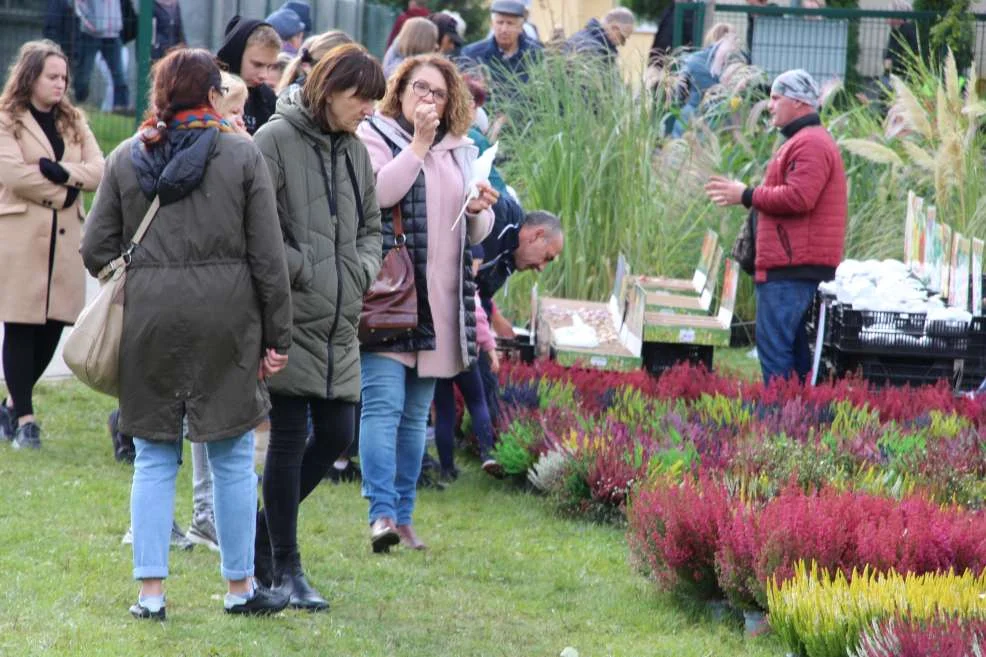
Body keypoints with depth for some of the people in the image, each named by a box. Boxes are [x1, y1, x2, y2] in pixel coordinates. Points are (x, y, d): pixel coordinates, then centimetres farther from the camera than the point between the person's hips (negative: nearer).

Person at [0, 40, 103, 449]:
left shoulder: (73, 123, 18)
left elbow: (98, 171, 5)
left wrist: (59, 170, -12)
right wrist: (64, 191, -7)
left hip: (64, 238, 5)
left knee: (53, 327, 3)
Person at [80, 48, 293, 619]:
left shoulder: (126, 159, 4)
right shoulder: (243, 157, -2)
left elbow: (95, 250, 6)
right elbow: (268, 256, -3)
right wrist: (277, 336, 2)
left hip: (149, 317, 2)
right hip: (226, 317, -2)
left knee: (155, 459, 8)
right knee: (233, 459, 7)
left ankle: (151, 591, 4)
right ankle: (241, 588, 13)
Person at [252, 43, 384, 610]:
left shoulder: (356, 151, 12)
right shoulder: (276, 141, -9)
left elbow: (371, 226, 22)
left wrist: (363, 267, 2)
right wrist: (303, 270, -16)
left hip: (341, 323, 7)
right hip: (290, 318, -7)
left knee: (337, 434, 6)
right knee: (290, 438, -3)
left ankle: (268, 525, 26)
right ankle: (286, 567, 5)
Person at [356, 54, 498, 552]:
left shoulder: (459, 152, 19)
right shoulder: (374, 136, 2)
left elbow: (476, 233, 23)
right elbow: (380, 192, -18)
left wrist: (479, 212, 0)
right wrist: (420, 142, -13)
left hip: (439, 303, 6)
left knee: (415, 414, 9)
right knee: (383, 404, -14)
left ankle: (403, 517, 12)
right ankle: (382, 514, -20)